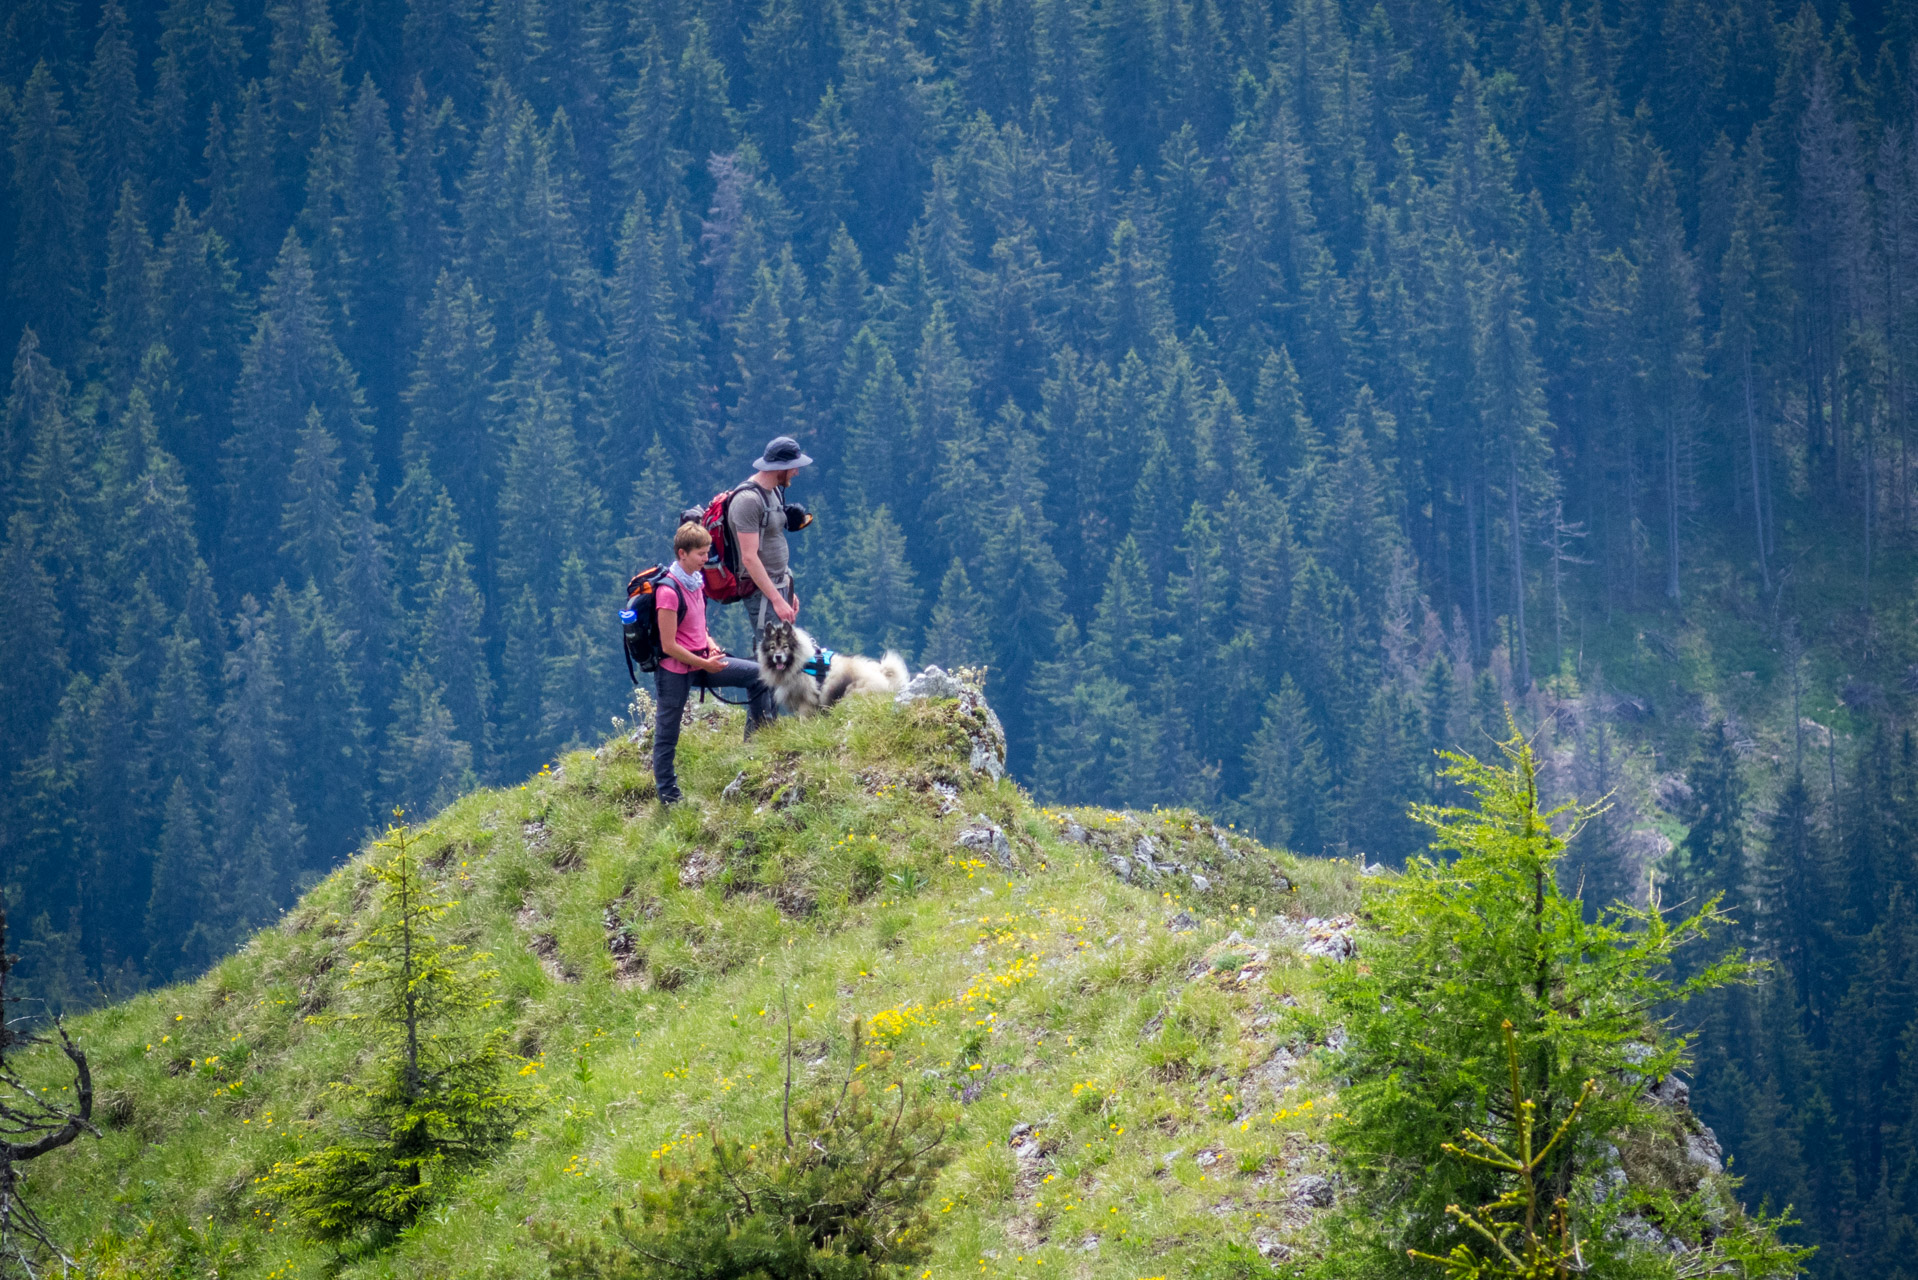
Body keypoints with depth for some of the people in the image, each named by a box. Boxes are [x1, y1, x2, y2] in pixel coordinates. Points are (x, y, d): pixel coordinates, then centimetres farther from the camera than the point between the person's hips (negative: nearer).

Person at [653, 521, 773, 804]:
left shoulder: (696, 580, 5)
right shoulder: (669, 591, -22)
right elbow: (669, 645, -21)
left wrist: (709, 643, 1)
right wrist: (704, 664, -16)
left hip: (701, 661, 8)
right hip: (674, 671, -8)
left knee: (757, 675, 3)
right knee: (667, 735, 3)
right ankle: (668, 797, 14)